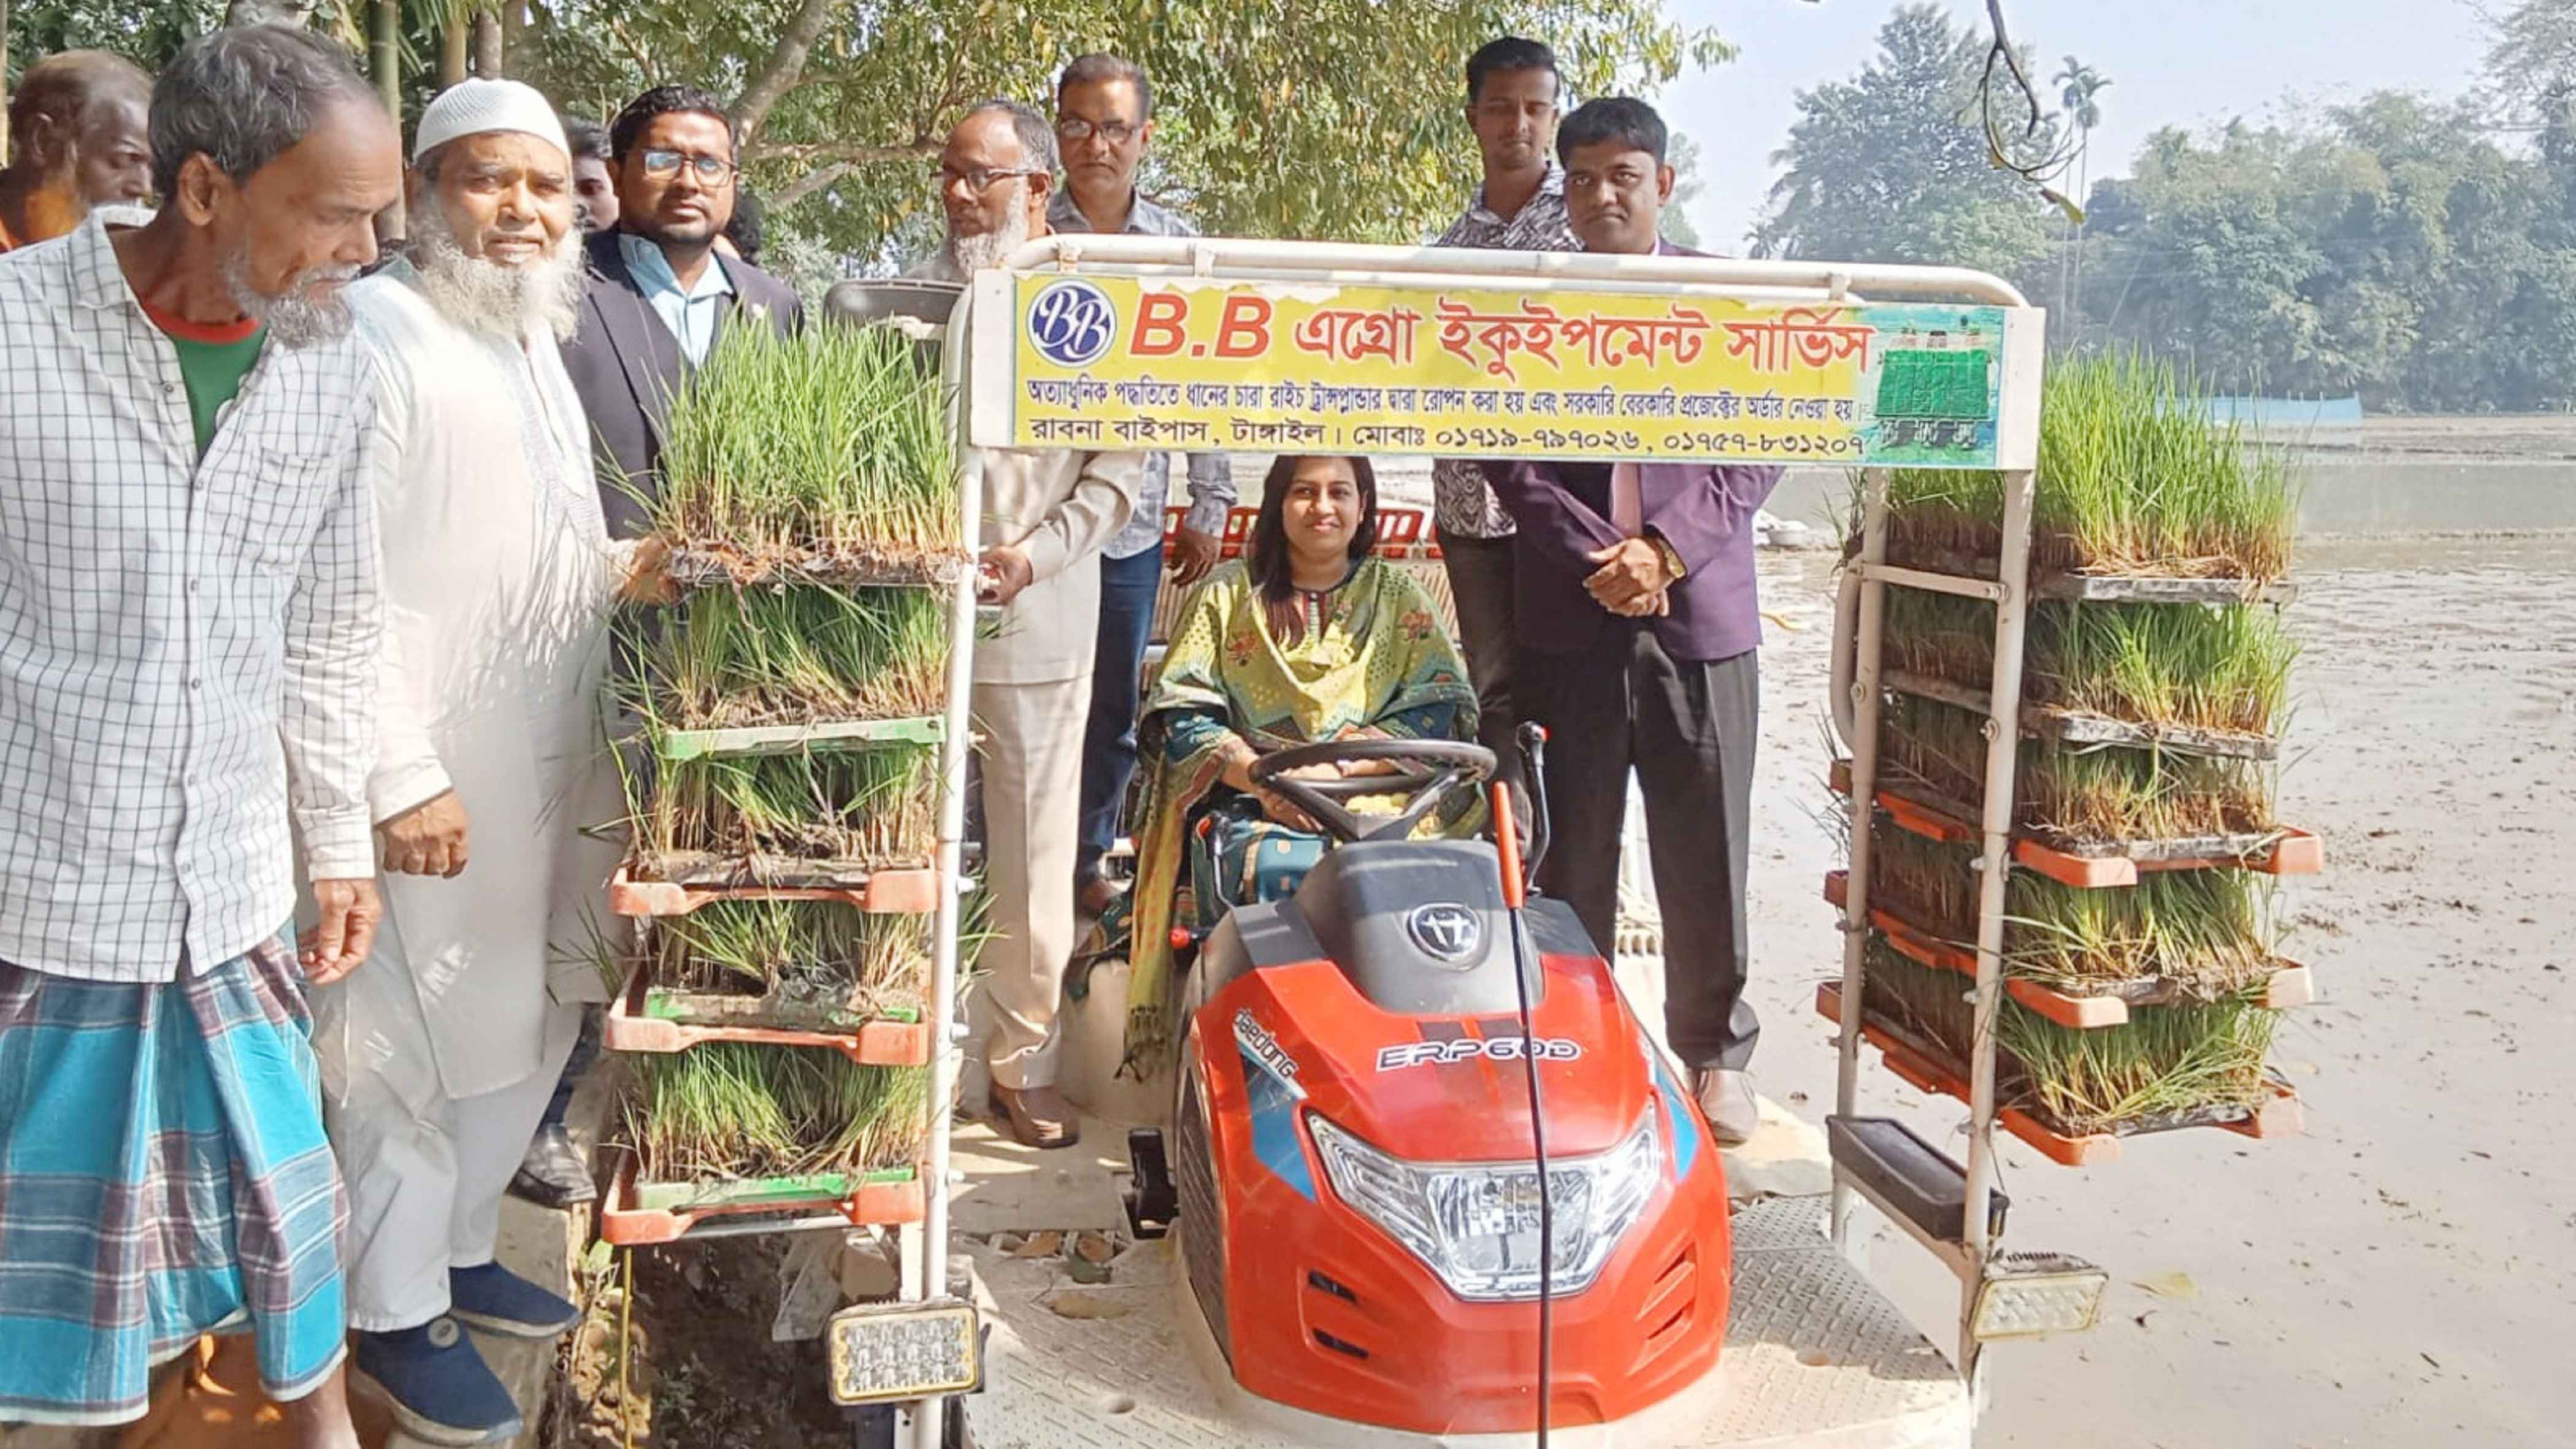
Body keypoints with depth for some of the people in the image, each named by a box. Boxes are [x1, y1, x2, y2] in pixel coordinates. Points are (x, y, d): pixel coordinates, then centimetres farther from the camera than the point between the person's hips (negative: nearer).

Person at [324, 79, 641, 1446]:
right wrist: (400, 776, -23)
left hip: (550, 765, 9)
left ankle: (458, 1247, 35)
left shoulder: (534, 335, 14)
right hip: (434, 776, -9)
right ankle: (393, 1318, 20)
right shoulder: (378, 332, -15)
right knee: (416, 1040, 3)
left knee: (531, 1021, 17)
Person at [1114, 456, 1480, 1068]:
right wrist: (1261, 776, -13)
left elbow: (1442, 705, 3)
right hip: (1246, 809, 0)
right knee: (1278, 870, -36)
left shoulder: (1400, 601, 17)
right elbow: (1180, 714, 6)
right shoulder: (1227, 594, 15)